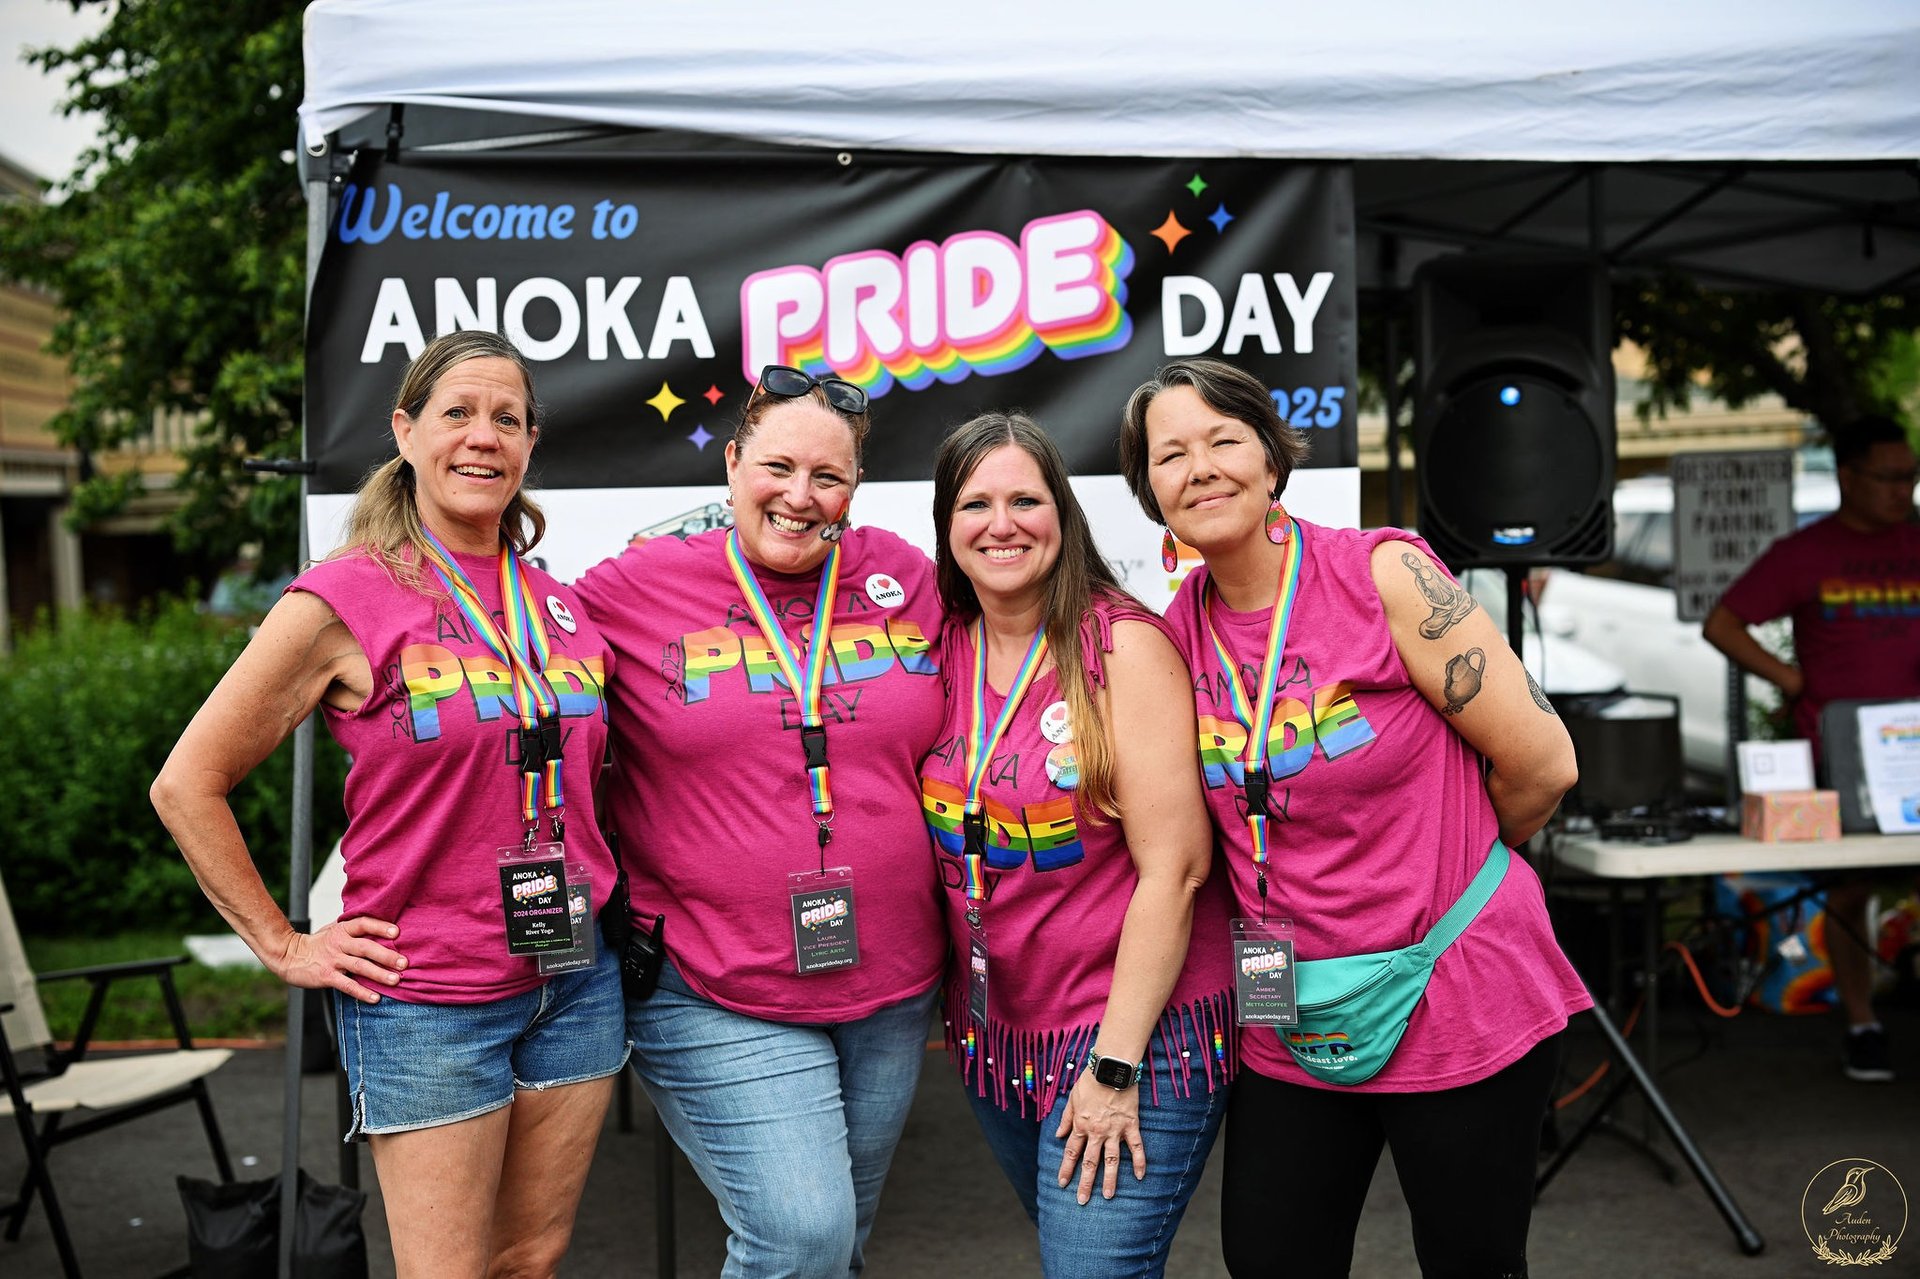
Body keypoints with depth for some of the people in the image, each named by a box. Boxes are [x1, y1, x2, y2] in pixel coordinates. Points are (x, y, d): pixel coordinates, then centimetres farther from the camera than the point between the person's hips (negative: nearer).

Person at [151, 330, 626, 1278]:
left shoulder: (560, 603, 6)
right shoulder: (347, 598, -10)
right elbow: (188, 783, -6)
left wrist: (599, 893, 11)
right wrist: (285, 947, -6)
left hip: (575, 979, 5)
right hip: (426, 997, -5)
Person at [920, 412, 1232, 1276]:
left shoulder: (1125, 646, -14)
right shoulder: (943, 652, 2)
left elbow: (1173, 866, -17)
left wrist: (1115, 1066, -16)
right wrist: (944, 1008, 4)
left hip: (1137, 1036, -5)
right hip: (996, 1035, 6)